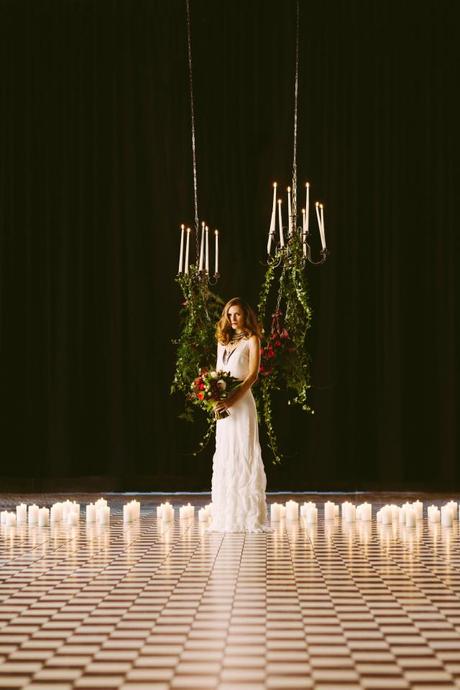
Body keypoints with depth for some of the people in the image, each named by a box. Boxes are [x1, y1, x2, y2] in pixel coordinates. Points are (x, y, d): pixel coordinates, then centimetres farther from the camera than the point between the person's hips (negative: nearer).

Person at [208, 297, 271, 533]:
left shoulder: (251, 340, 0)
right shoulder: (223, 341, 18)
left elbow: (252, 375, -9)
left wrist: (232, 399, -19)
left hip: (241, 402, -6)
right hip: (224, 405, 6)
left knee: (244, 455, -7)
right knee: (224, 457, 5)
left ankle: (249, 515, -5)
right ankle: (227, 516, 9)